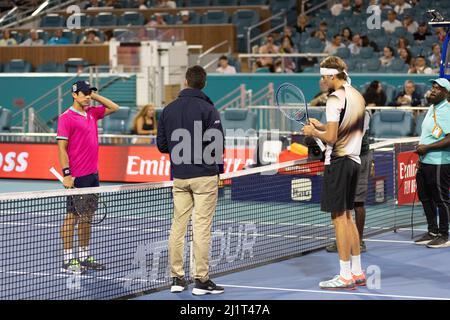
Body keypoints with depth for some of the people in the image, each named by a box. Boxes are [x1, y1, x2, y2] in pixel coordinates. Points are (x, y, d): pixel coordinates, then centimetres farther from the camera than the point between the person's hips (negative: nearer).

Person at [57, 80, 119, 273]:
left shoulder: (92, 113, 12)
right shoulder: (66, 118, -9)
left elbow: (114, 108, 24)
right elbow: (62, 147, -13)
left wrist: (95, 95, 12)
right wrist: (67, 174, -19)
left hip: (93, 174, 8)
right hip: (77, 177, -8)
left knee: (87, 216, 11)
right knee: (72, 217, -3)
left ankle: (84, 257, 18)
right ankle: (68, 261, 1)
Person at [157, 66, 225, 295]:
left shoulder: (168, 110, 6)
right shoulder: (207, 109, -9)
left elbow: (162, 145, 8)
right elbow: (218, 143, -13)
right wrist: (219, 166, 2)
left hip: (179, 177, 5)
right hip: (204, 175, -5)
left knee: (178, 225, 10)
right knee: (202, 227, -3)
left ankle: (177, 277, 12)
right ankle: (201, 280, -1)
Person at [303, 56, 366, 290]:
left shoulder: (335, 99, -15)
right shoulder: (358, 96, 13)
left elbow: (331, 137, -19)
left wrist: (313, 132, -2)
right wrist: (321, 126, 16)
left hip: (338, 162, -9)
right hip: (353, 159, 9)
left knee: (339, 218, -5)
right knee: (347, 217, 15)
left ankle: (345, 276, -3)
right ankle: (357, 272, 18)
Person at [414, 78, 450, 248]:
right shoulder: (432, 108, 15)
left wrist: (426, 148, -18)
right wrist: (422, 155, 19)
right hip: (426, 162, 10)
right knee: (425, 197, 15)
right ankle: (432, 232, 26)